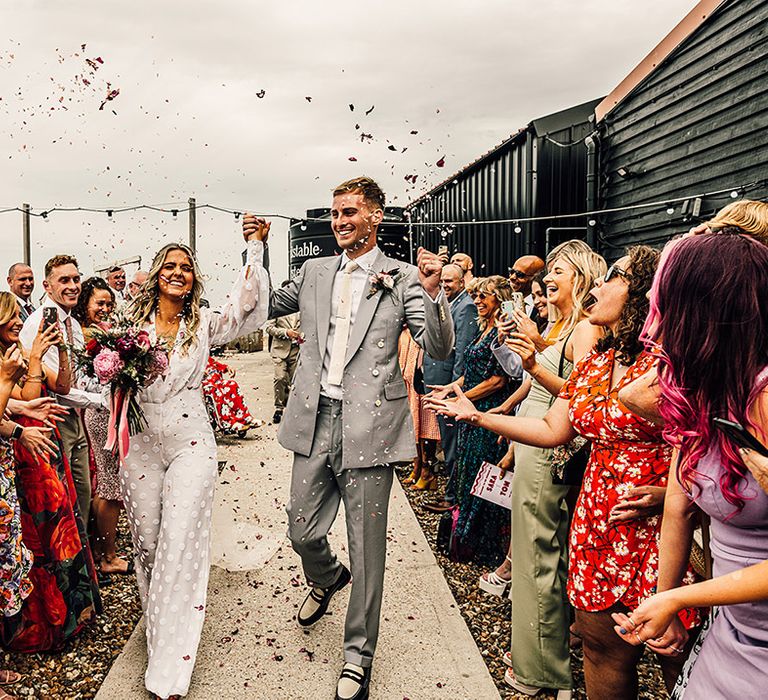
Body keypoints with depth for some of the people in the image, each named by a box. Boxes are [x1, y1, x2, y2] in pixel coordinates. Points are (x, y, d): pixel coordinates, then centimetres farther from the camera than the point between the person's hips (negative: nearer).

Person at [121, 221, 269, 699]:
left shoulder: (205, 323, 2)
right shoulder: (134, 322, 6)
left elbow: (247, 303, -14)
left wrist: (256, 246, -18)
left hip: (191, 443, -2)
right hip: (142, 443, 2)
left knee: (180, 545, -5)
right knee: (146, 542, 11)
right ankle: (156, 623, 37)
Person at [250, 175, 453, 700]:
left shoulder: (402, 279, -2)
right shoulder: (314, 273, 12)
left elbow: (439, 348, -8)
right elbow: (265, 306, 25)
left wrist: (432, 293, -24)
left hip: (369, 424, -4)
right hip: (316, 420, 4)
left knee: (367, 547, 6)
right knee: (303, 532, 15)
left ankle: (358, 656, 24)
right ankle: (327, 579, 50)